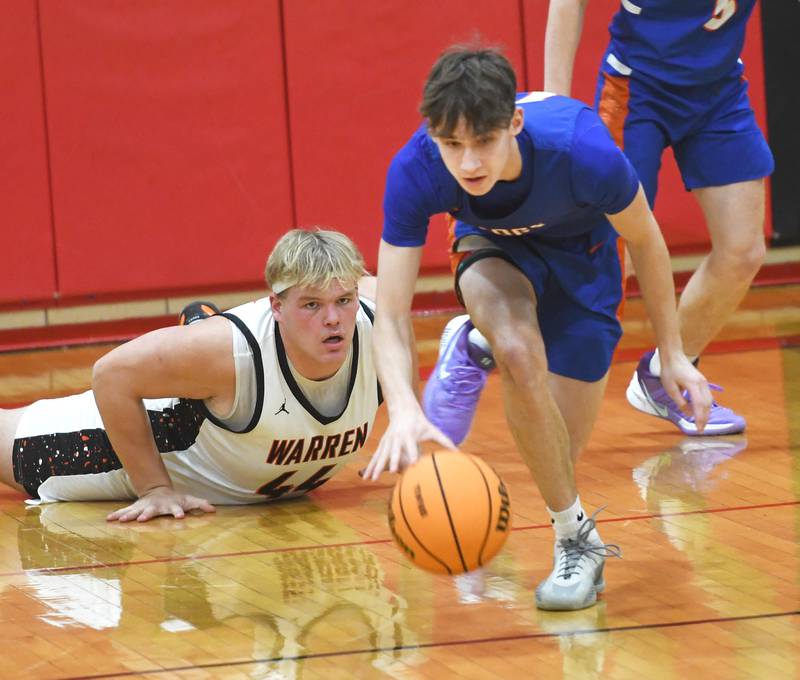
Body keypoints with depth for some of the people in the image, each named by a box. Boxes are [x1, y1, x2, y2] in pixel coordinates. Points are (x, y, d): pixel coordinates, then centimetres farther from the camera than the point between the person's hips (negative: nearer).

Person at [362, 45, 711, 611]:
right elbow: (391, 317, -33)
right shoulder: (414, 172, -35)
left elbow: (645, 242, -18)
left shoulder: (584, 153, -40)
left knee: (558, 454, -2)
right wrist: (404, 411, -53)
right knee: (518, 353, -34)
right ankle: (577, 540, -15)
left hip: (581, 251, 0)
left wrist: (673, 355, -7)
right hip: (496, 246, 0)